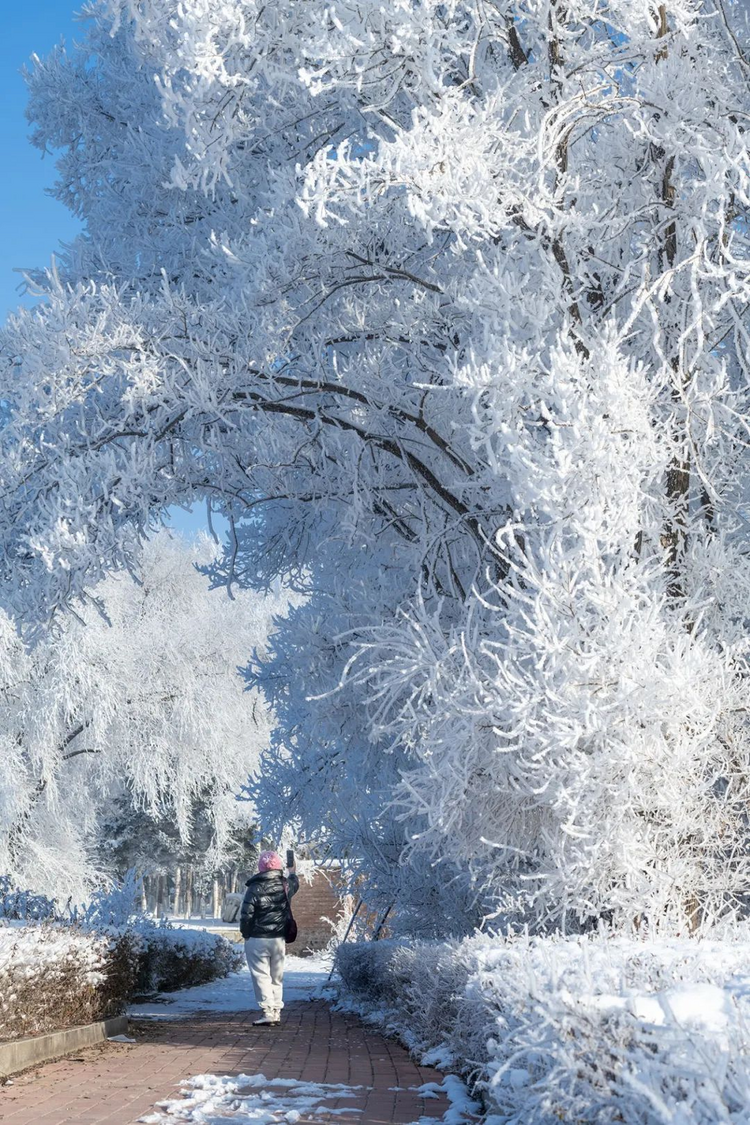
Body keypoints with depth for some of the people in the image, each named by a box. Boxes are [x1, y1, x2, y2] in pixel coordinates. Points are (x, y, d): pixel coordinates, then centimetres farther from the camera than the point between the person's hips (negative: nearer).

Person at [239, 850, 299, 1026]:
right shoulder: (285, 885, 1)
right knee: (277, 977, 14)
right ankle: (276, 1011, 17)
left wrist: (245, 933, 3)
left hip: (257, 940, -5)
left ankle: (267, 1012, -10)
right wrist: (293, 873, 49)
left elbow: (246, 915, -14)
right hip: (279, 939, 5)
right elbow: (295, 884, 27)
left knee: (261, 975, -2)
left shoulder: (255, 888, -14)